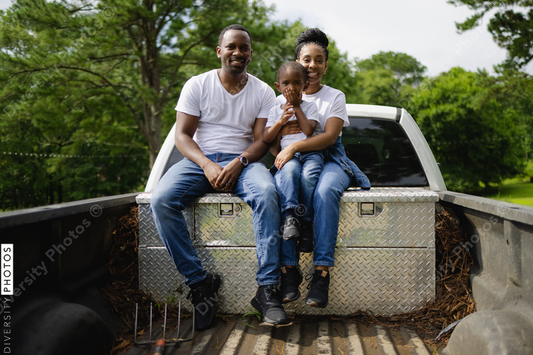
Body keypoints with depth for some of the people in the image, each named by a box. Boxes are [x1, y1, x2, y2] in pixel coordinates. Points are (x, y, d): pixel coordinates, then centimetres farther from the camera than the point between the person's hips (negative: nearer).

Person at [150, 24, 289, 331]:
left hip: (243, 161, 0)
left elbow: (261, 140, 2)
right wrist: (207, 166, -17)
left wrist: (239, 163, -19)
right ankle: (200, 282, -20)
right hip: (200, 160, 1)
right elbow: (182, 135, 1)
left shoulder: (263, 92, 10)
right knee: (161, 200, -29)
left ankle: (268, 288, -32)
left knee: (267, 193, -36)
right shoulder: (197, 85, 7)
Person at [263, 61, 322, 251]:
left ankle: (306, 222, -25)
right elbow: (266, 139, 8)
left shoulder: (310, 106, 13)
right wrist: (280, 121, -5)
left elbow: (309, 130, -7)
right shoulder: (275, 110, 18)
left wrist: (297, 107, 1)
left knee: (309, 176, -34)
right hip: (286, 155, 1)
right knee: (289, 170, -36)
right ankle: (289, 216, -42)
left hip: (310, 153, 0)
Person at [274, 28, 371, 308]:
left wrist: (295, 146, -20)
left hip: (329, 160, -1)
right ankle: (288, 271, -32)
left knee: (325, 192, -38)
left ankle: (321, 273, -37)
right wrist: (282, 130, -9)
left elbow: (330, 135, -5)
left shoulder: (335, 97, 13)